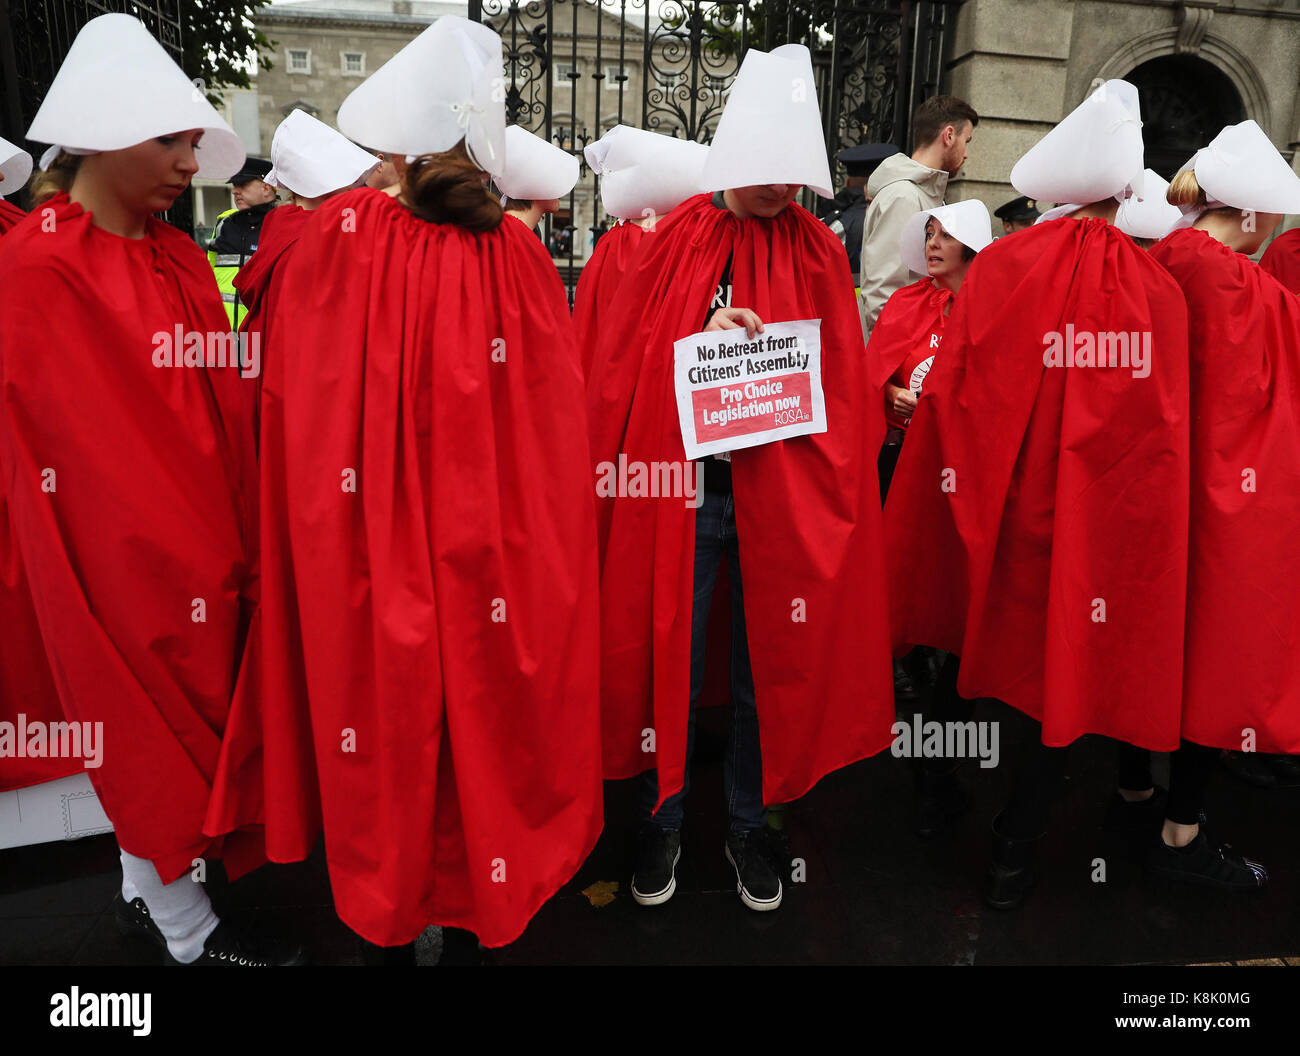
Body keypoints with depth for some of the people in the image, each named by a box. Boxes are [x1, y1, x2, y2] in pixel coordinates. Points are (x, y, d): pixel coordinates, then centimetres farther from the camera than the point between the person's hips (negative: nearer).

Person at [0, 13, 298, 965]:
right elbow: (83, 444, -14)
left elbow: (220, 406, 5)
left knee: (158, 730, 18)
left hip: (204, 546, 6)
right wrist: (191, 557, -12)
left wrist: (236, 538, -1)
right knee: (158, 727, 7)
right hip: (123, 556, -6)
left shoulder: (179, 257, 7)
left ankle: (146, 889, 38)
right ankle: (188, 932, 26)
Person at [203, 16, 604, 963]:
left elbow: (290, 399, -2)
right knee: (476, 711, 20)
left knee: (388, 712, 18)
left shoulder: (336, 237, -12)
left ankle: (389, 921, 40)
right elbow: (555, 423, -8)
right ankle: (478, 896, 41)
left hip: (368, 556, 0)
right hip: (487, 562, 1)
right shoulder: (519, 257, -12)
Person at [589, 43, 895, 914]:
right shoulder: (676, 240, 4)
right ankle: (664, 820, 30)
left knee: (768, 664, 11)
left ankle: (748, 825, 32)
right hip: (680, 487, -1)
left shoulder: (817, 252, 6)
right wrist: (700, 342, -14)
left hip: (782, 497, 1)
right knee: (670, 662, 7)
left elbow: (840, 381, 5)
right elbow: (623, 361, 2)